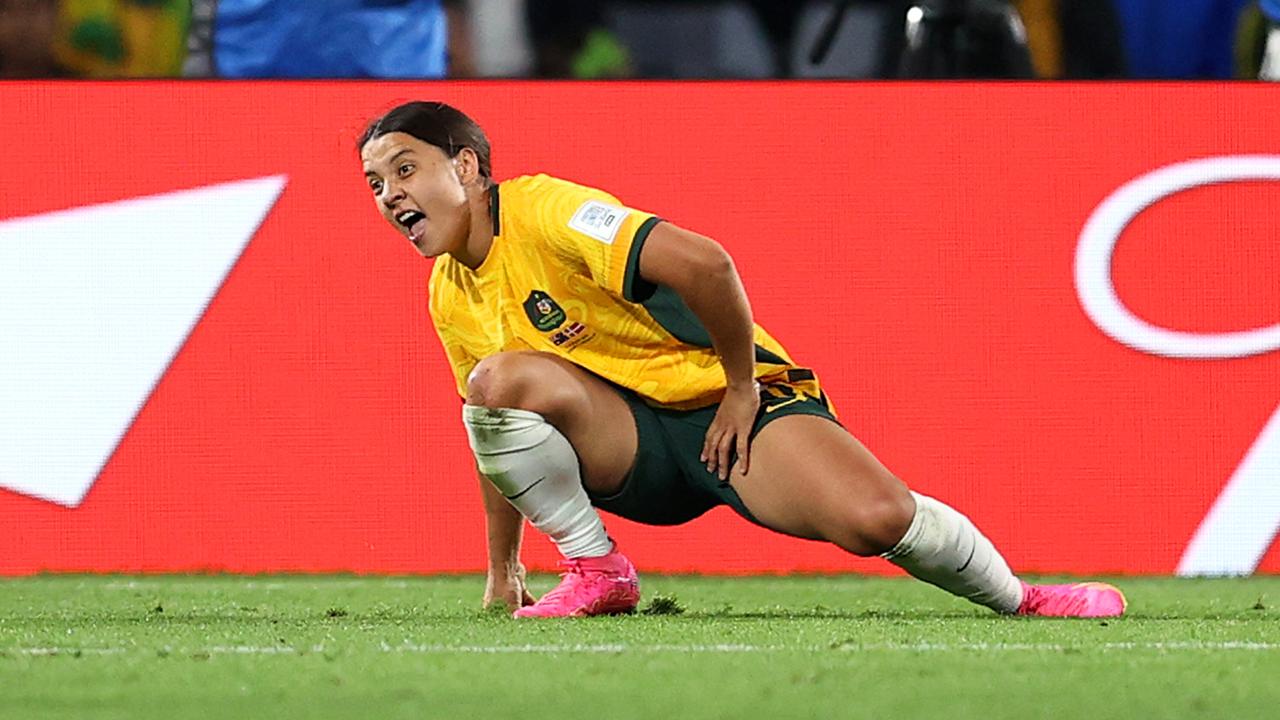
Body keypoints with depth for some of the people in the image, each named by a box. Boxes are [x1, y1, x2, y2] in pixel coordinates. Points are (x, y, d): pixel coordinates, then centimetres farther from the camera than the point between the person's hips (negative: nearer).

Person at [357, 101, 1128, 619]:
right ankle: (596, 573, -10)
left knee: (876, 517, -29)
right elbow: (500, 434, 21)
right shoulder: (450, 298, 7)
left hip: (728, 402, -5)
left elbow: (701, 262, -28)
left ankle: (1020, 598, 2)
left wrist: (742, 387, -18)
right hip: (629, 439, 5)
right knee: (501, 381, -26)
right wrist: (503, 573, 21)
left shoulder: (542, 209, -18)